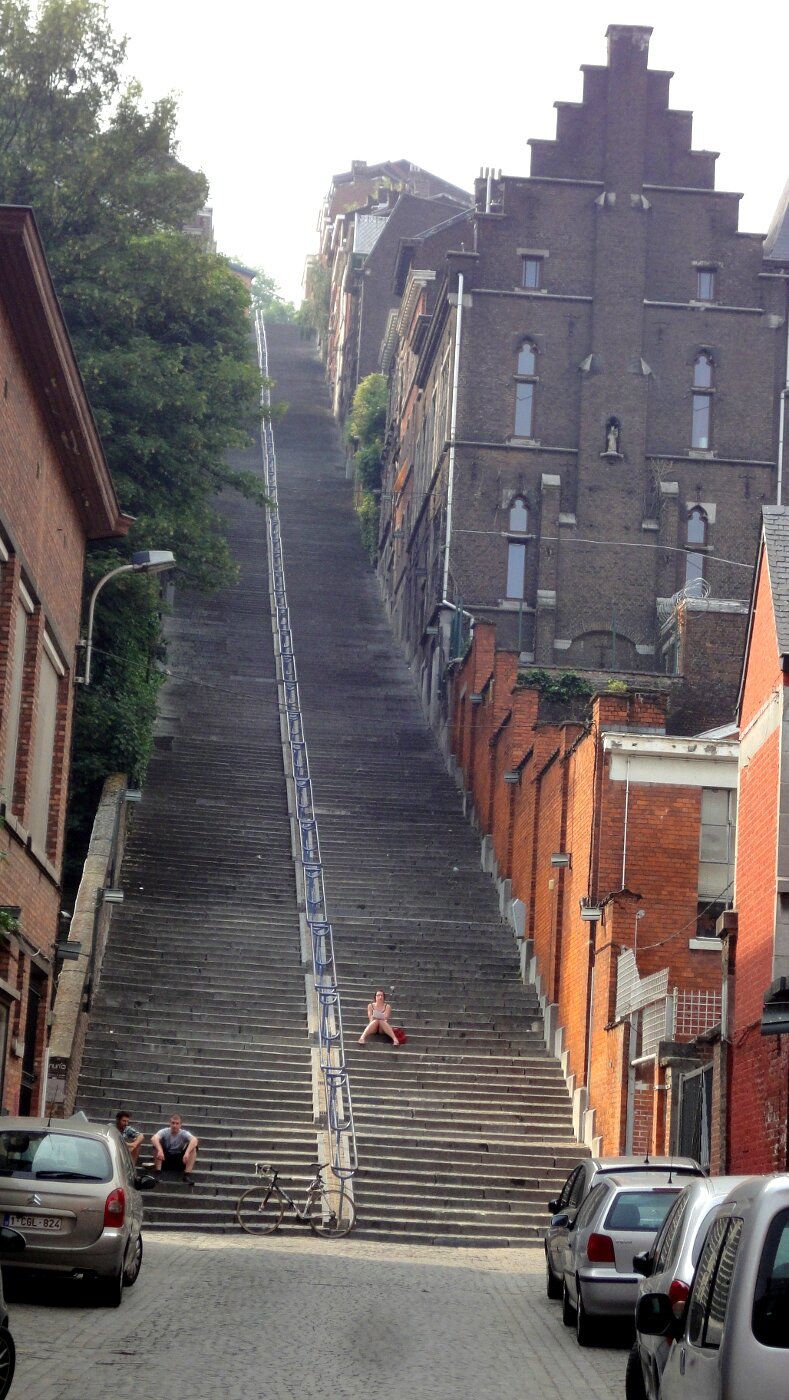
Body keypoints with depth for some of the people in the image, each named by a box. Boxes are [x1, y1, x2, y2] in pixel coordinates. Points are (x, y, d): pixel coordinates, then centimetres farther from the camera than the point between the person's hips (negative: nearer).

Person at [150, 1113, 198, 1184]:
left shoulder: (184, 1133, -14)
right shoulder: (164, 1132, -14)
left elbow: (194, 1140, -35)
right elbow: (153, 1139, -35)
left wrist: (187, 1152, -51)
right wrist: (160, 1150, -53)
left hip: (180, 1160, 0)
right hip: (166, 1159, 0)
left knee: (193, 1147, -23)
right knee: (156, 1144, -25)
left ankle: (187, 1174, -25)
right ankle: (158, 1172, -23)